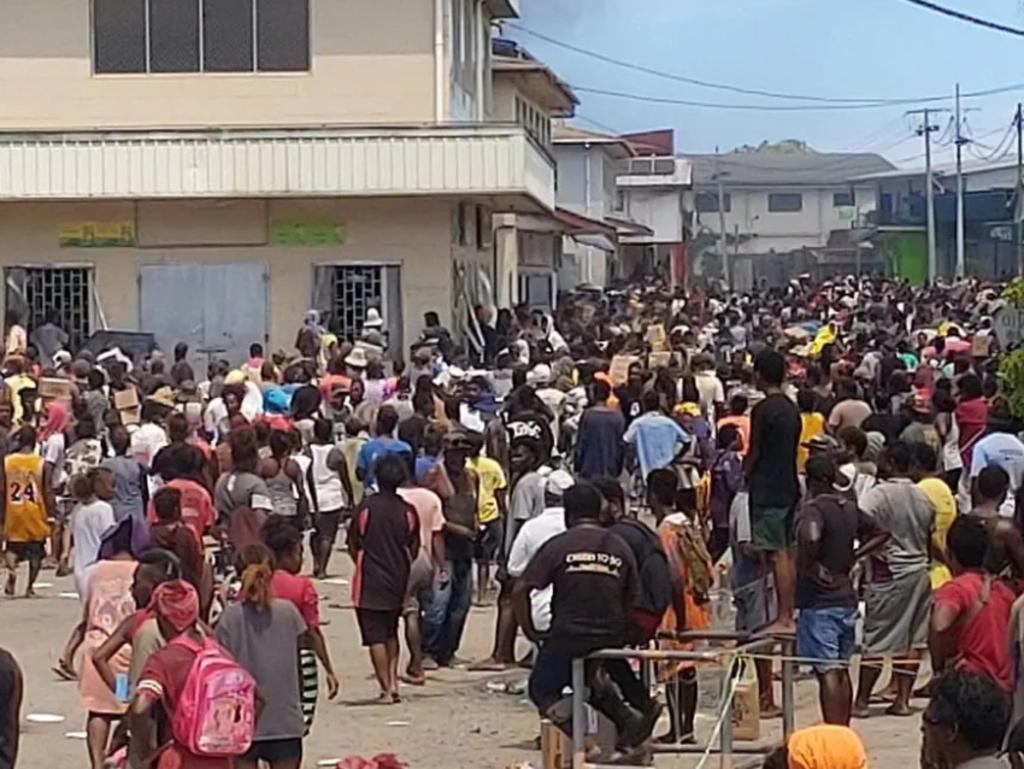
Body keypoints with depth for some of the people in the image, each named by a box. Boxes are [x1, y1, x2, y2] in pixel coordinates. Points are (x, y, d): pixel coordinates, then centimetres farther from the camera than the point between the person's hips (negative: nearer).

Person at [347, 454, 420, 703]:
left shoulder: (366, 507, -10)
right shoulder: (408, 511, -2)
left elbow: (353, 545, -3)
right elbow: (413, 550, 4)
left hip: (370, 582, -4)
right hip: (397, 581, 4)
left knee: (375, 636, -1)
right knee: (391, 633, 21)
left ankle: (386, 689, -5)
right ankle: (393, 681, 11)